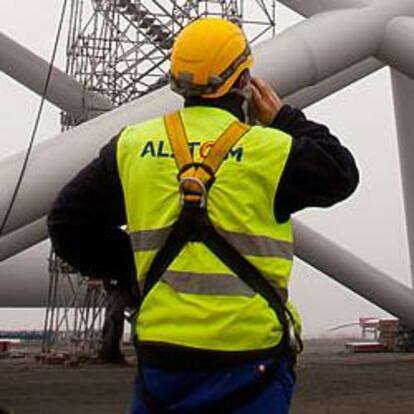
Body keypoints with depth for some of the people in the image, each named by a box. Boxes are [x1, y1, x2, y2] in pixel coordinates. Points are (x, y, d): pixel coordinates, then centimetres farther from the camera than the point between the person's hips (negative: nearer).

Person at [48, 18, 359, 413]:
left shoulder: (133, 146, 1)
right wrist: (285, 119, 17)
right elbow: (341, 175, 10)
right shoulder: (269, 149, -8)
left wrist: (136, 265, 11)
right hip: (249, 357, -2)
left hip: (161, 353, 3)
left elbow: (68, 222, 5)